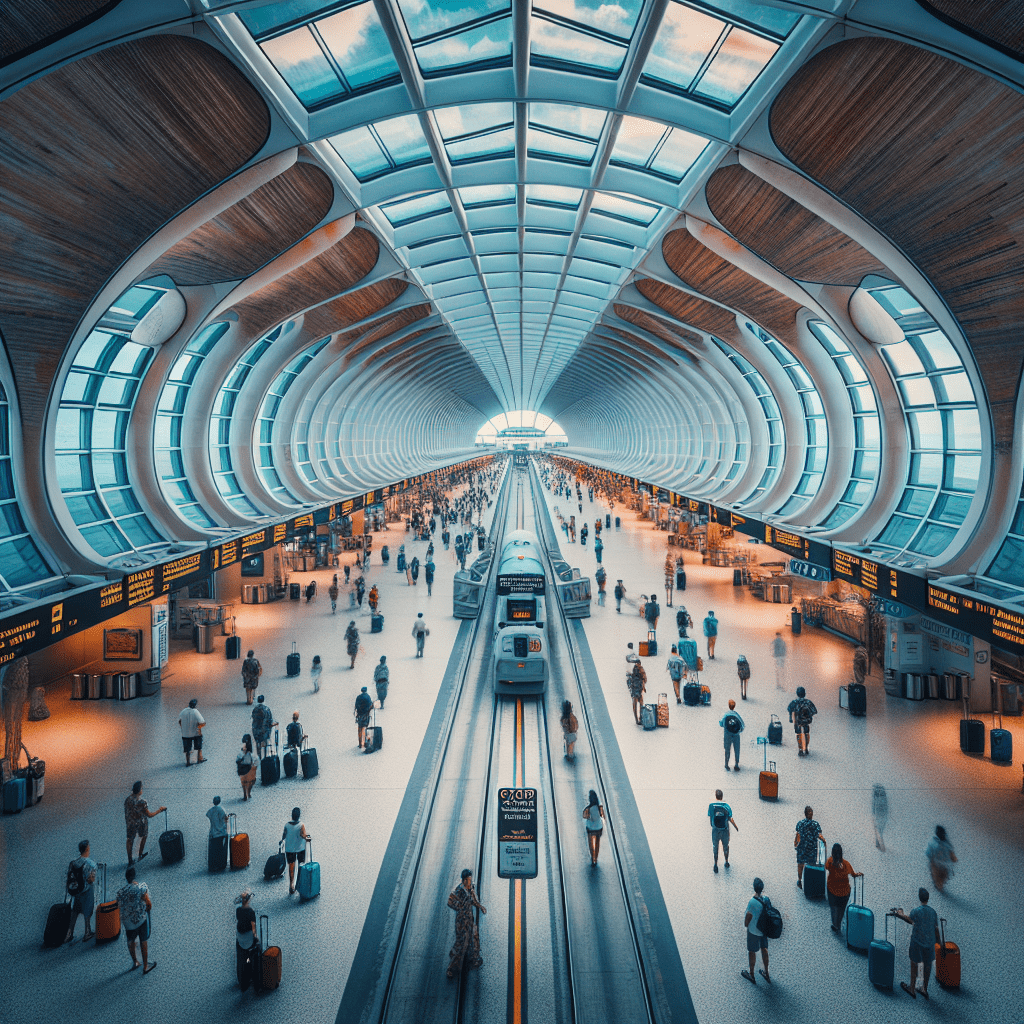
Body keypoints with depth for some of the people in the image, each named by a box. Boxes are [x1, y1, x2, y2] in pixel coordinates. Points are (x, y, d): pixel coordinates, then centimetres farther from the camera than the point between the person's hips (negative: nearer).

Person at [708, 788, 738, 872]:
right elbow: (731, 819, -9)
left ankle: (716, 866, 22)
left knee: (715, 847, 17)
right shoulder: (726, 806, -14)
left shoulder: (711, 806, -15)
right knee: (725, 846, 22)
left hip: (715, 830, 0)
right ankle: (726, 862, 39)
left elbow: (709, 816, -2)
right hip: (725, 830, 0)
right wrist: (736, 827, 7)